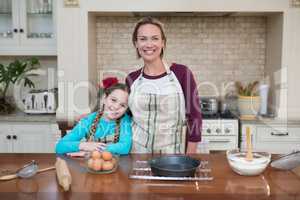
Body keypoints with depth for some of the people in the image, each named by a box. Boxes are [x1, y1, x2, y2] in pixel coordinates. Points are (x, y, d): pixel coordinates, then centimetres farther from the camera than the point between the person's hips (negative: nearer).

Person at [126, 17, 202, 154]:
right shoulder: (132, 79, 1)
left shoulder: (182, 73, -7)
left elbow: (194, 117, -7)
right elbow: (126, 119, 10)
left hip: (172, 155, -2)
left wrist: (189, 158, -8)